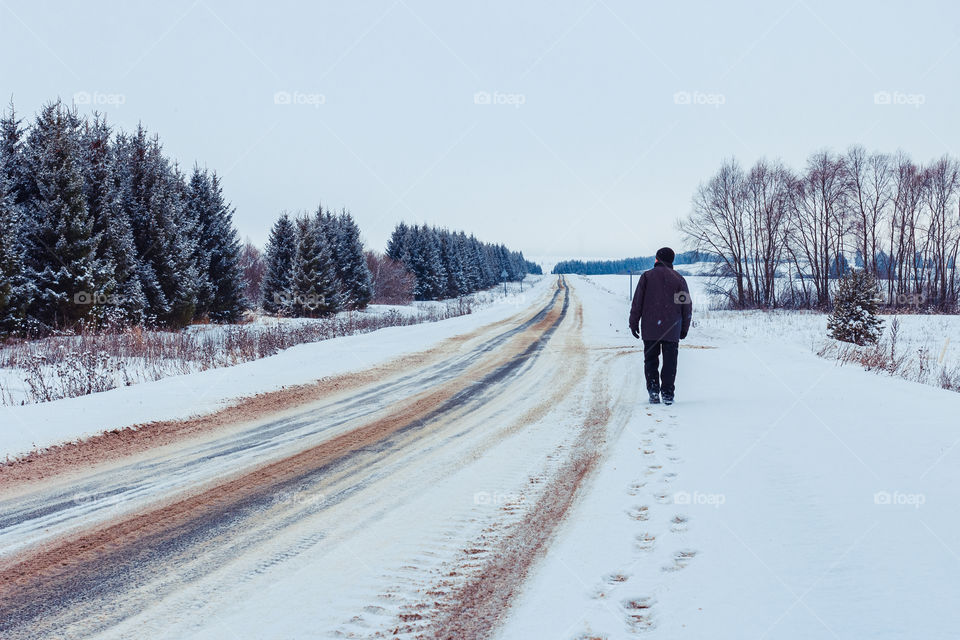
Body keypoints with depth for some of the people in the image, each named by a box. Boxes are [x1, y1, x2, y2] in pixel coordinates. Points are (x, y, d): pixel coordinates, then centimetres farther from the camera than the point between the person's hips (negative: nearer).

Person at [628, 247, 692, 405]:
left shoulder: (647, 276, 3)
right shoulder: (678, 279, 5)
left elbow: (637, 302, -1)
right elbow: (687, 305, 6)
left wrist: (634, 323, 5)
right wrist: (684, 328, 14)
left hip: (650, 328, 0)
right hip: (672, 329, 0)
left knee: (651, 360, 7)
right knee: (670, 361, 4)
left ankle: (653, 391, -4)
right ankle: (667, 394, 0)